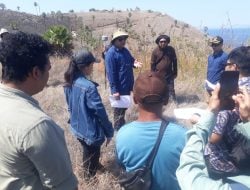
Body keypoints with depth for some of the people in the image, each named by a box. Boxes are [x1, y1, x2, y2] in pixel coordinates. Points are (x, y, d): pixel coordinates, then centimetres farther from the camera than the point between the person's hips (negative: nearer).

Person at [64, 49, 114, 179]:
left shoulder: (69, 83, -4)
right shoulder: (89, 87, -29)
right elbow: (100, 112, -24)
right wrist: (109, 132, -12)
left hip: (77, 128, 8)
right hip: (91, 131, -8)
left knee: (87, 153, 30)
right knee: (92, 156, 15)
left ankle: (94, 167, 53)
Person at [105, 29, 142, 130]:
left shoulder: (125, 50, 7)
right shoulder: (111, 54, -19)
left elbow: (130, 61, 22)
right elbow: (111, 73, -22)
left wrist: (134, 63, -5)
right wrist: (114, 90, -24)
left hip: (127, 86, 8)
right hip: (119, 88, -8)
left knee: (124, 107, 21)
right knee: (119, 109, 6)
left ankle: (122, 126, 38)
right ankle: (118, 130, 22)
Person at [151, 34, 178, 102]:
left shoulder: (171, 50, -2)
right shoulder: (155, 51, -7)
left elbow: (174, 61, 6)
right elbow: (152, 64, -1)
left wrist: (175, 73, 6)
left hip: (169, 75, 1)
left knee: (171, 91, 8)